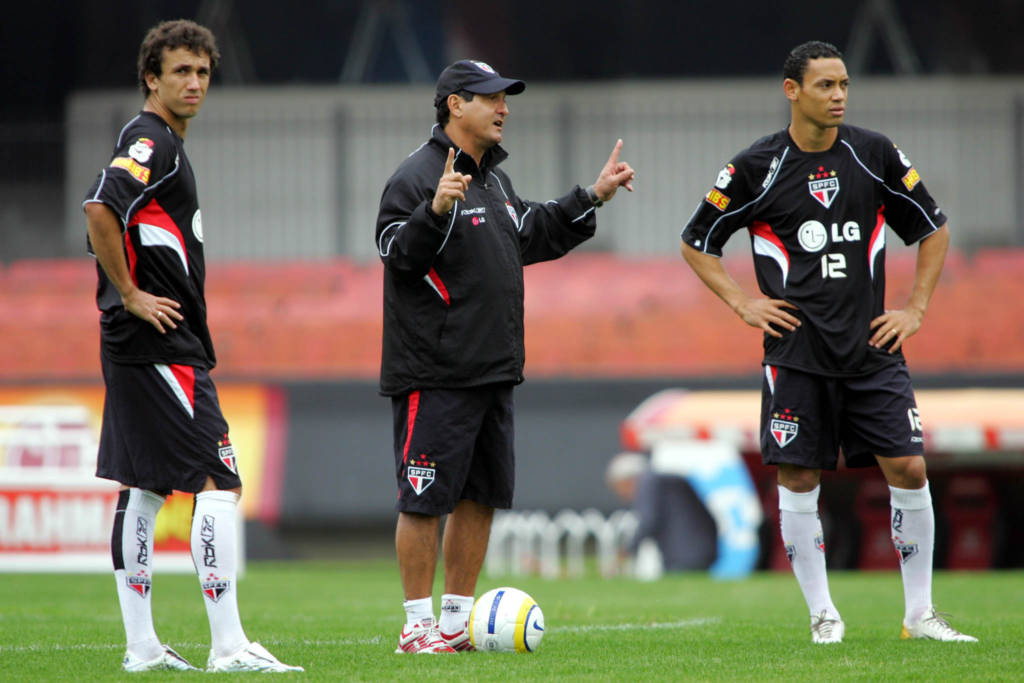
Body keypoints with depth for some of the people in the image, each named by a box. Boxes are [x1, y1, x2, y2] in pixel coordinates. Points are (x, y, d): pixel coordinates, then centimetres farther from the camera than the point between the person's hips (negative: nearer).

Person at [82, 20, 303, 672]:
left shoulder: (163, 144, 19)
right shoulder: (151, 143, -13)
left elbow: (111, 223, 28)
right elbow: (100, 209, -28)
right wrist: (130, 296, -20)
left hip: (136, 349, 11)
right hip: (163, 347, -11)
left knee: (143, 488, 11)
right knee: (220, 483, -11)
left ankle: (142, 645, 14)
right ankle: (230, 647, -13)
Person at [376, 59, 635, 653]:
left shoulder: (493, 177, 18)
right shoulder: (418, 176, -12)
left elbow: (531, 236, 29)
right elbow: (397, 251, -22)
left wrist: (592, 199, 27)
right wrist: (436, 211, -37)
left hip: (493, 371, 9)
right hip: (435, 375, -9)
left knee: (482, 495, 11)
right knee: (426, 498, -5)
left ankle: (458, 618, 19)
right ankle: (418, 625, 0)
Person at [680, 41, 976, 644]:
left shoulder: (875, 154, 4)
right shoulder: (757, 168, -1)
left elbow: (934, 229, 15)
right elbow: (696, 242, 10)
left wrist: (916, 310, 7)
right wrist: (742, 303, 0)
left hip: (873, 346, 2)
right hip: (797, 351, -1)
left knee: (909, 468, -5)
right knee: (799, 480, -2)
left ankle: (920, 613, 5)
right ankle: (823, 615, 9)